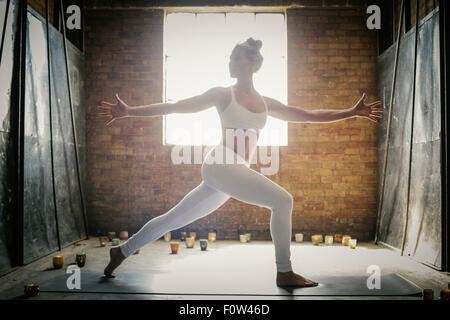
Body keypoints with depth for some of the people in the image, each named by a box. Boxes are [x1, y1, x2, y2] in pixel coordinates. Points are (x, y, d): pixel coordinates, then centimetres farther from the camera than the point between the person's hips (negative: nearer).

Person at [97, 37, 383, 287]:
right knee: (282, 200, -15)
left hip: (237, 172, 5)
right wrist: (129, 111, 0)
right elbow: (172, 107, 5)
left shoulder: (267, 104, 16)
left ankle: (122, 251, 30)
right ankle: (285, 273, -4)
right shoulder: (222, 95, 5)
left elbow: (310, 115, 16)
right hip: (221, 165, -5)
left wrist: (353, 112, 13)